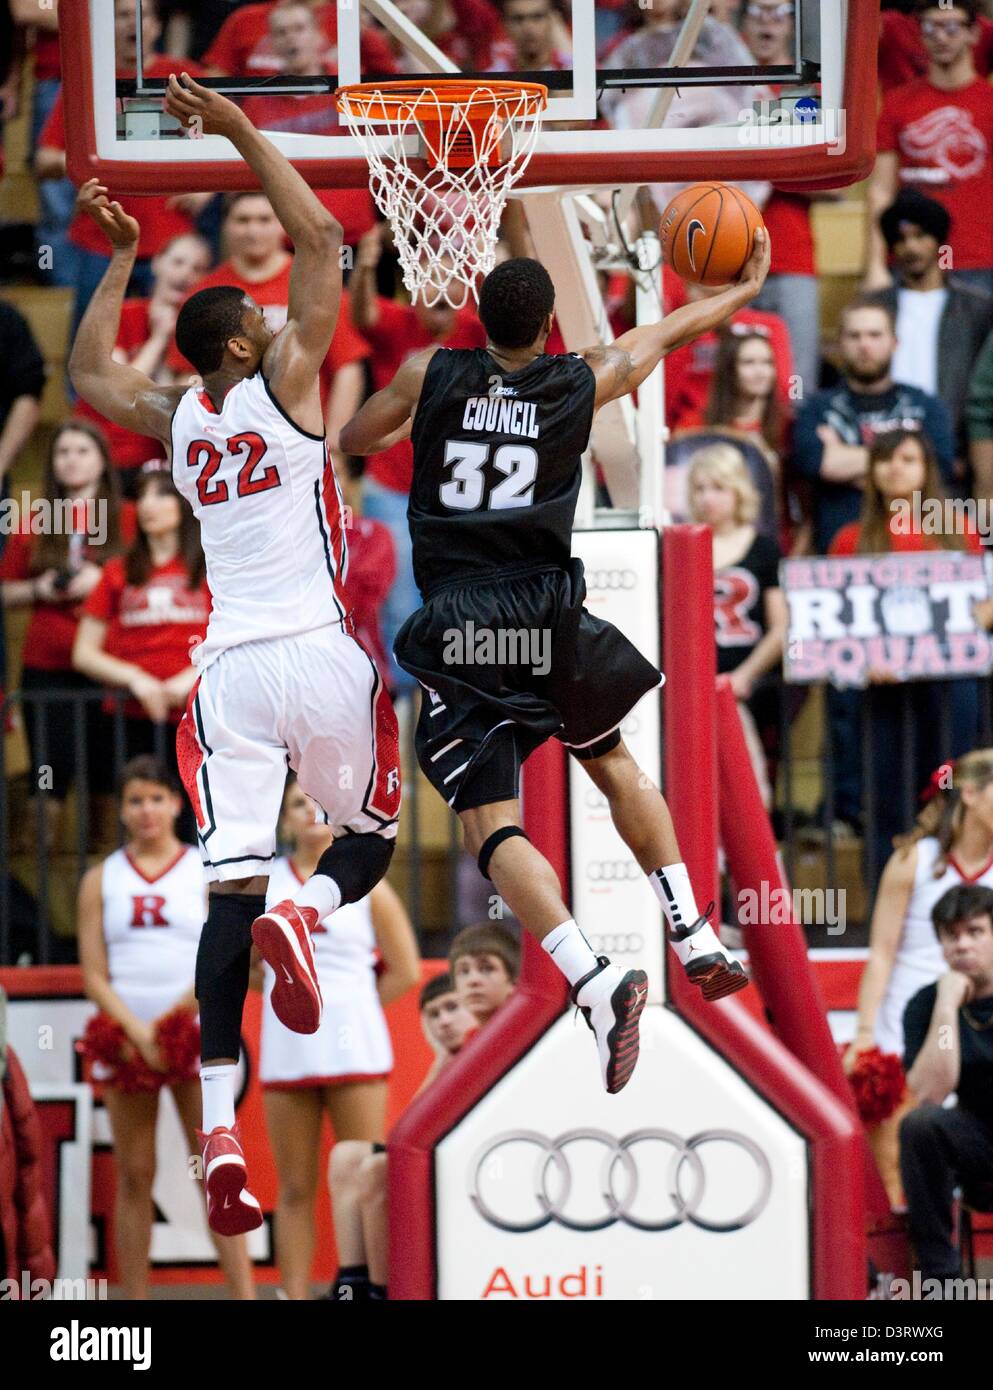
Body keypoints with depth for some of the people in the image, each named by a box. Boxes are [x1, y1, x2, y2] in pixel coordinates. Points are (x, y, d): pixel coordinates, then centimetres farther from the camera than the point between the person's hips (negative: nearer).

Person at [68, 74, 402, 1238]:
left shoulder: (174, 420, 10)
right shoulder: (284, 385, -1)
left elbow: (86, 376, 31)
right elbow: (321, 242, 2)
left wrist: (118, 263, 32)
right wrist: (241, 134, 5)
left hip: (231, 667, 3)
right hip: (321, 656, -3)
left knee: (231, 889, -3)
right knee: (371, 836, 17)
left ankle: (218, 1133, -15)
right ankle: (307, 914, -20)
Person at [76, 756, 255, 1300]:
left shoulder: (207, 872, 6)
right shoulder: (101, 880, 10)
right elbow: (94, 975, 3)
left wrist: (169, 1023, -14)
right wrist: (139, 1034, -11)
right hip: (125, 1041, 2)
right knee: (134, 1176, 3)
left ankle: (244, 1295, -13)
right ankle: (135, 1301, 6)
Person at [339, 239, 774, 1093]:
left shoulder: (428, 376, 0)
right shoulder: (583, 384, 3)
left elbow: (352, 441, 17)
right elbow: (667, 332, 22)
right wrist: (744, 292, 39)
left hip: (456, 629, -2)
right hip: (547, 611, 2)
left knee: (492, 829, -7)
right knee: (611, 761, 28)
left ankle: (599, 984, -26)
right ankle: (697, 942, 27)